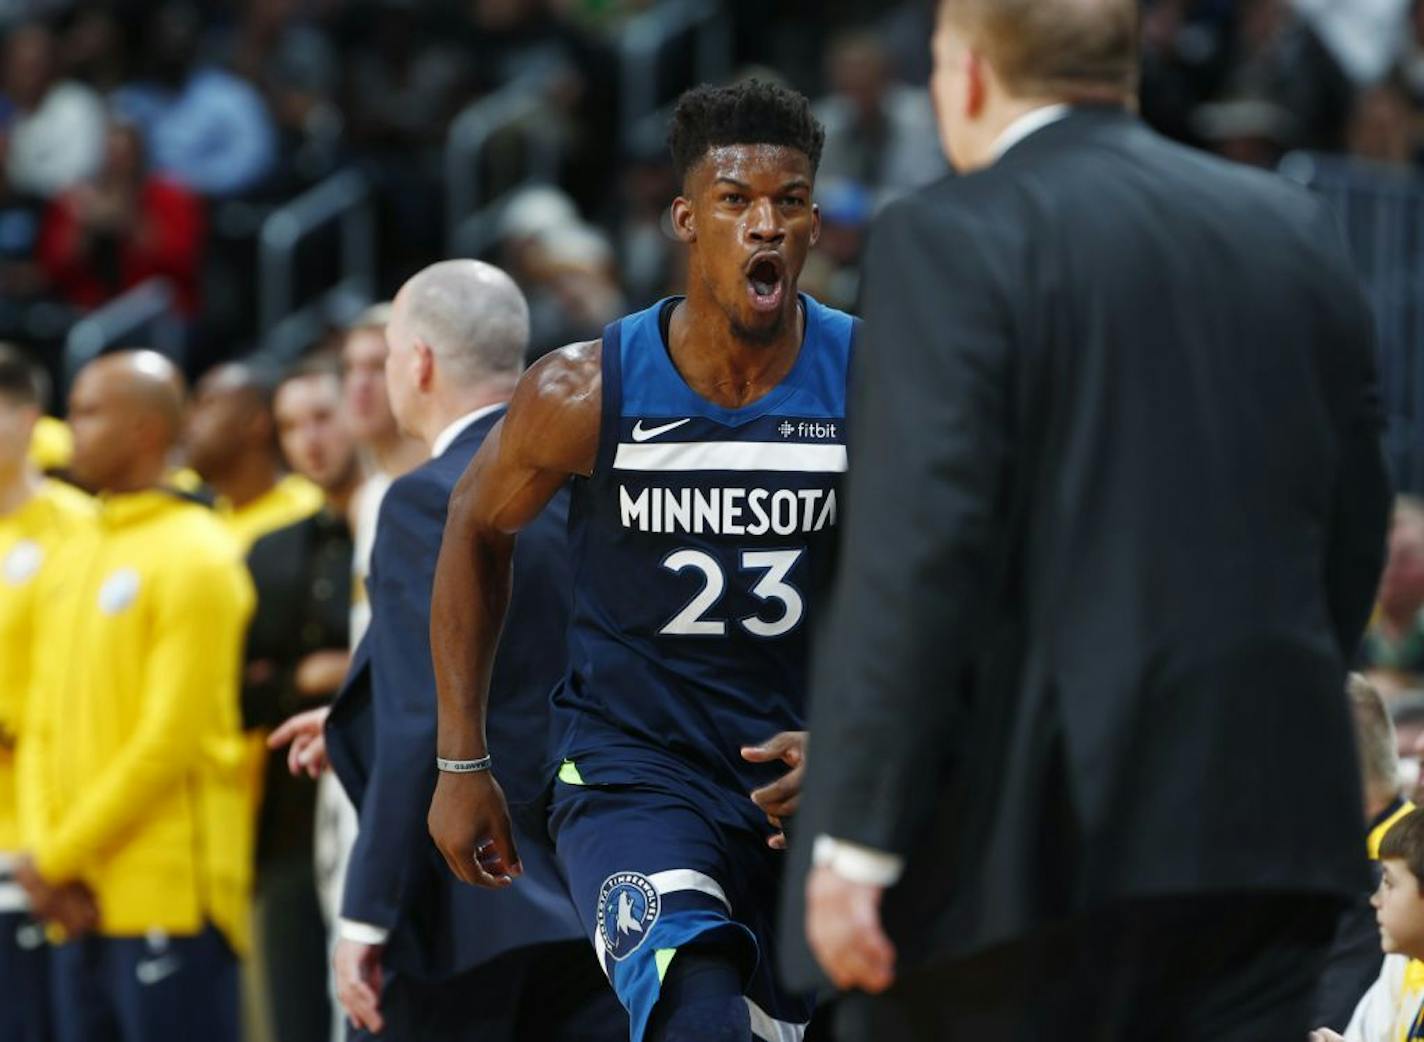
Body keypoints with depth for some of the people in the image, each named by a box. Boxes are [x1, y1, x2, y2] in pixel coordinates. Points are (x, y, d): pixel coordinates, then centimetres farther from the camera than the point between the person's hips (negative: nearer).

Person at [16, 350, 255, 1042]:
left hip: (169, 900, -8)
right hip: (83, 907, 8)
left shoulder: (191, 557, -8)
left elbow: (170, 739, -14)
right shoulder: (72, 562, 17)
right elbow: (44, 727, 16)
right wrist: (45, 854, 0)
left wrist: (60, 858, -11)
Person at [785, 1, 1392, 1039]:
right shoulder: (1298, 231, 11)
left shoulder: (951, 241, -7)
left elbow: (920, 553, -15)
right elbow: (1354, 533, 14)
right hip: (1263, 829, 5)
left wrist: (856, 845, -14)